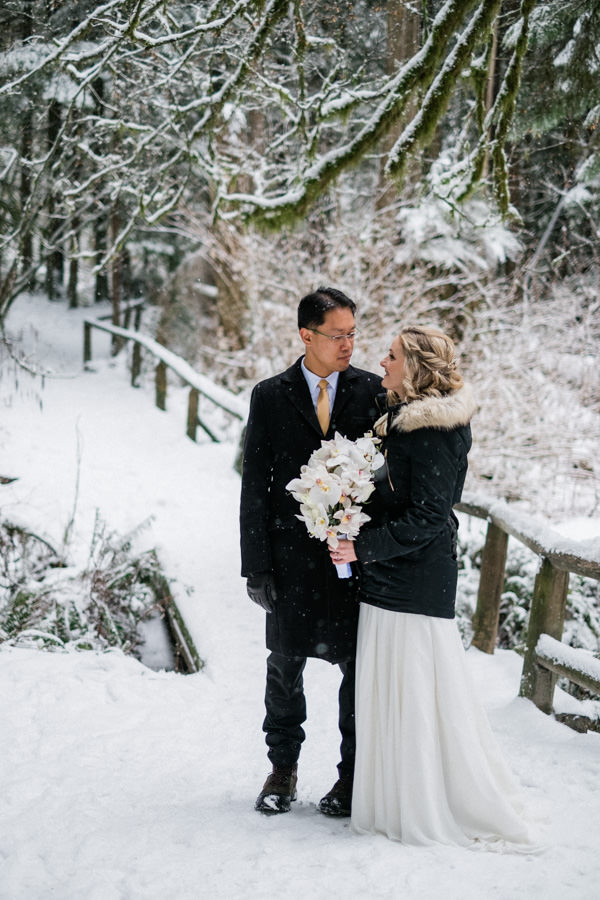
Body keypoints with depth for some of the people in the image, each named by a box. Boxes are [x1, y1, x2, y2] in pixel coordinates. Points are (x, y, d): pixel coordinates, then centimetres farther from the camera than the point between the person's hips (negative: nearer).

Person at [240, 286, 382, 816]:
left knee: (359, 668, 6)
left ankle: (353, 774, 22)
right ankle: (283, 769, 28)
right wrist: (257, 566, -3)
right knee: (285, 667, 11)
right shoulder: (270, 398, 2)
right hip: (293, 557, 1)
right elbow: (255, 486, 2)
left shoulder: (374, 392, 1)